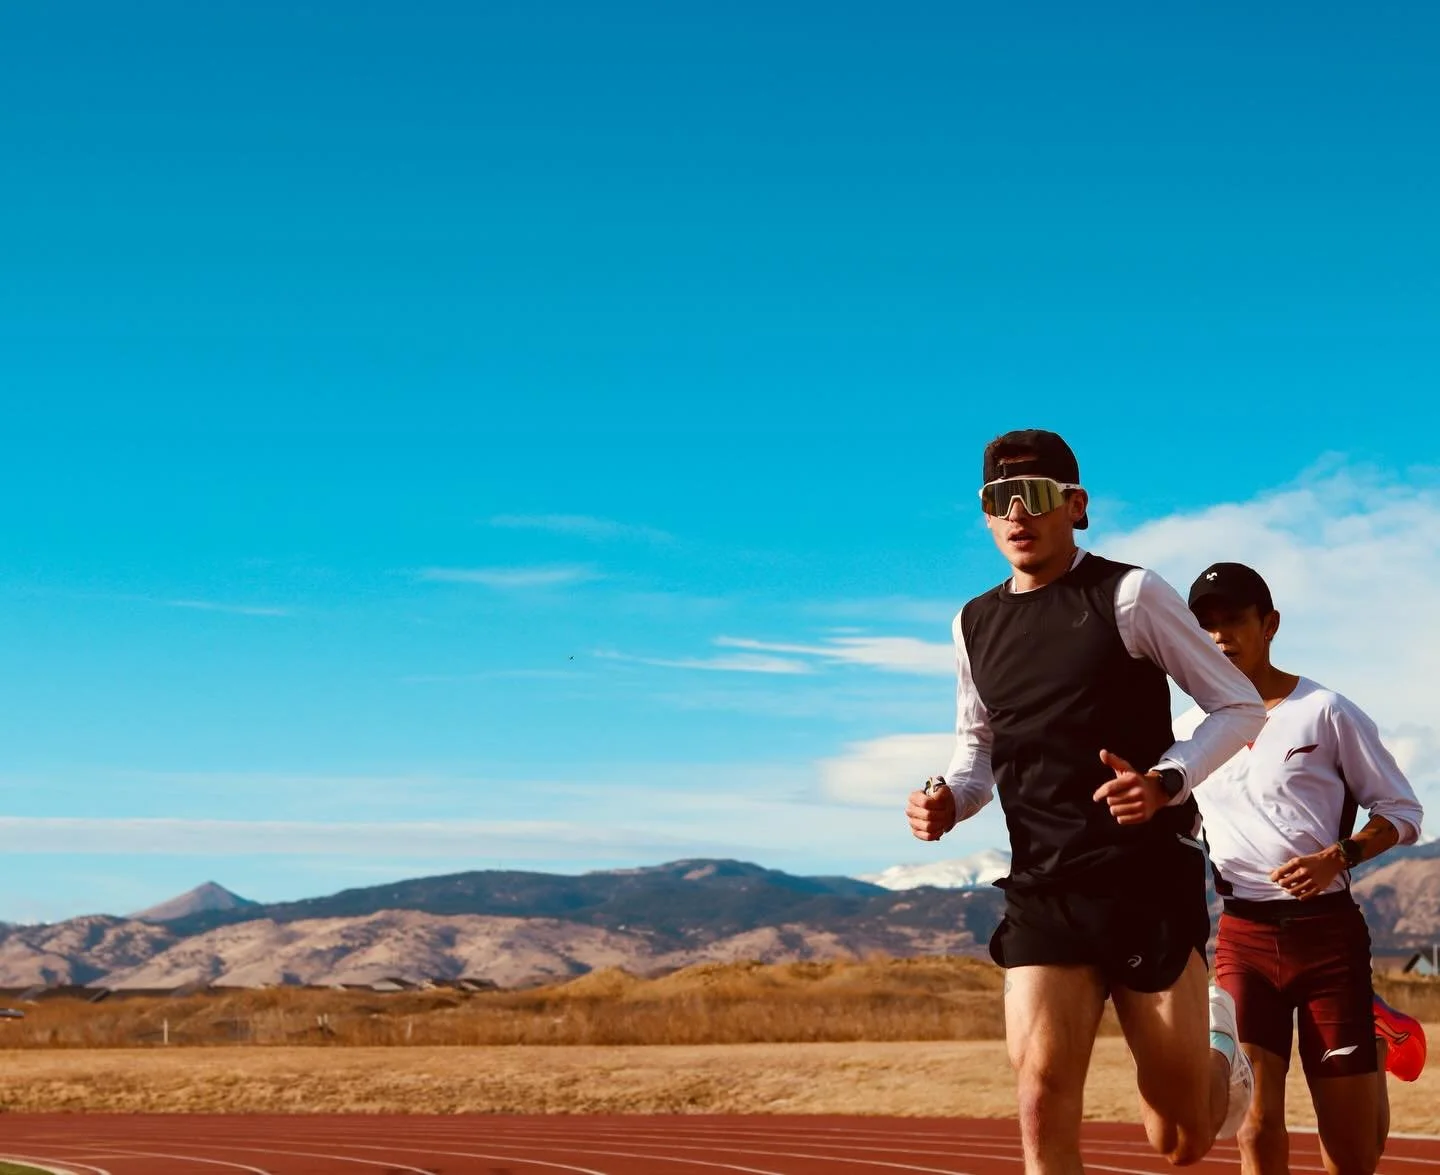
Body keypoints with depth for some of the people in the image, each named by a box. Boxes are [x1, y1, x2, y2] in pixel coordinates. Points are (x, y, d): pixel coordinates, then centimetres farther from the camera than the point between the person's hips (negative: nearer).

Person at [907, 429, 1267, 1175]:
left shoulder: (1129, 595, -5)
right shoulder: (974, 625, 9)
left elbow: (1241, 707, -2)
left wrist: (1166, 782, -19)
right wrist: (949, 800, 1)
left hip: (1151, 881, -3)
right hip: (1042, 891, 4)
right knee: (1042, 1108, -14)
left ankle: (1217, 1038, 40)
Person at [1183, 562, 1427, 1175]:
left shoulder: (1326, 711, -1)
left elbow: (1402, 811, 1)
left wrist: (1337, 858, -15)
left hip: (1327, 929, -2)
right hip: (1243, 936, 2)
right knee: (1257, 1125, -9)